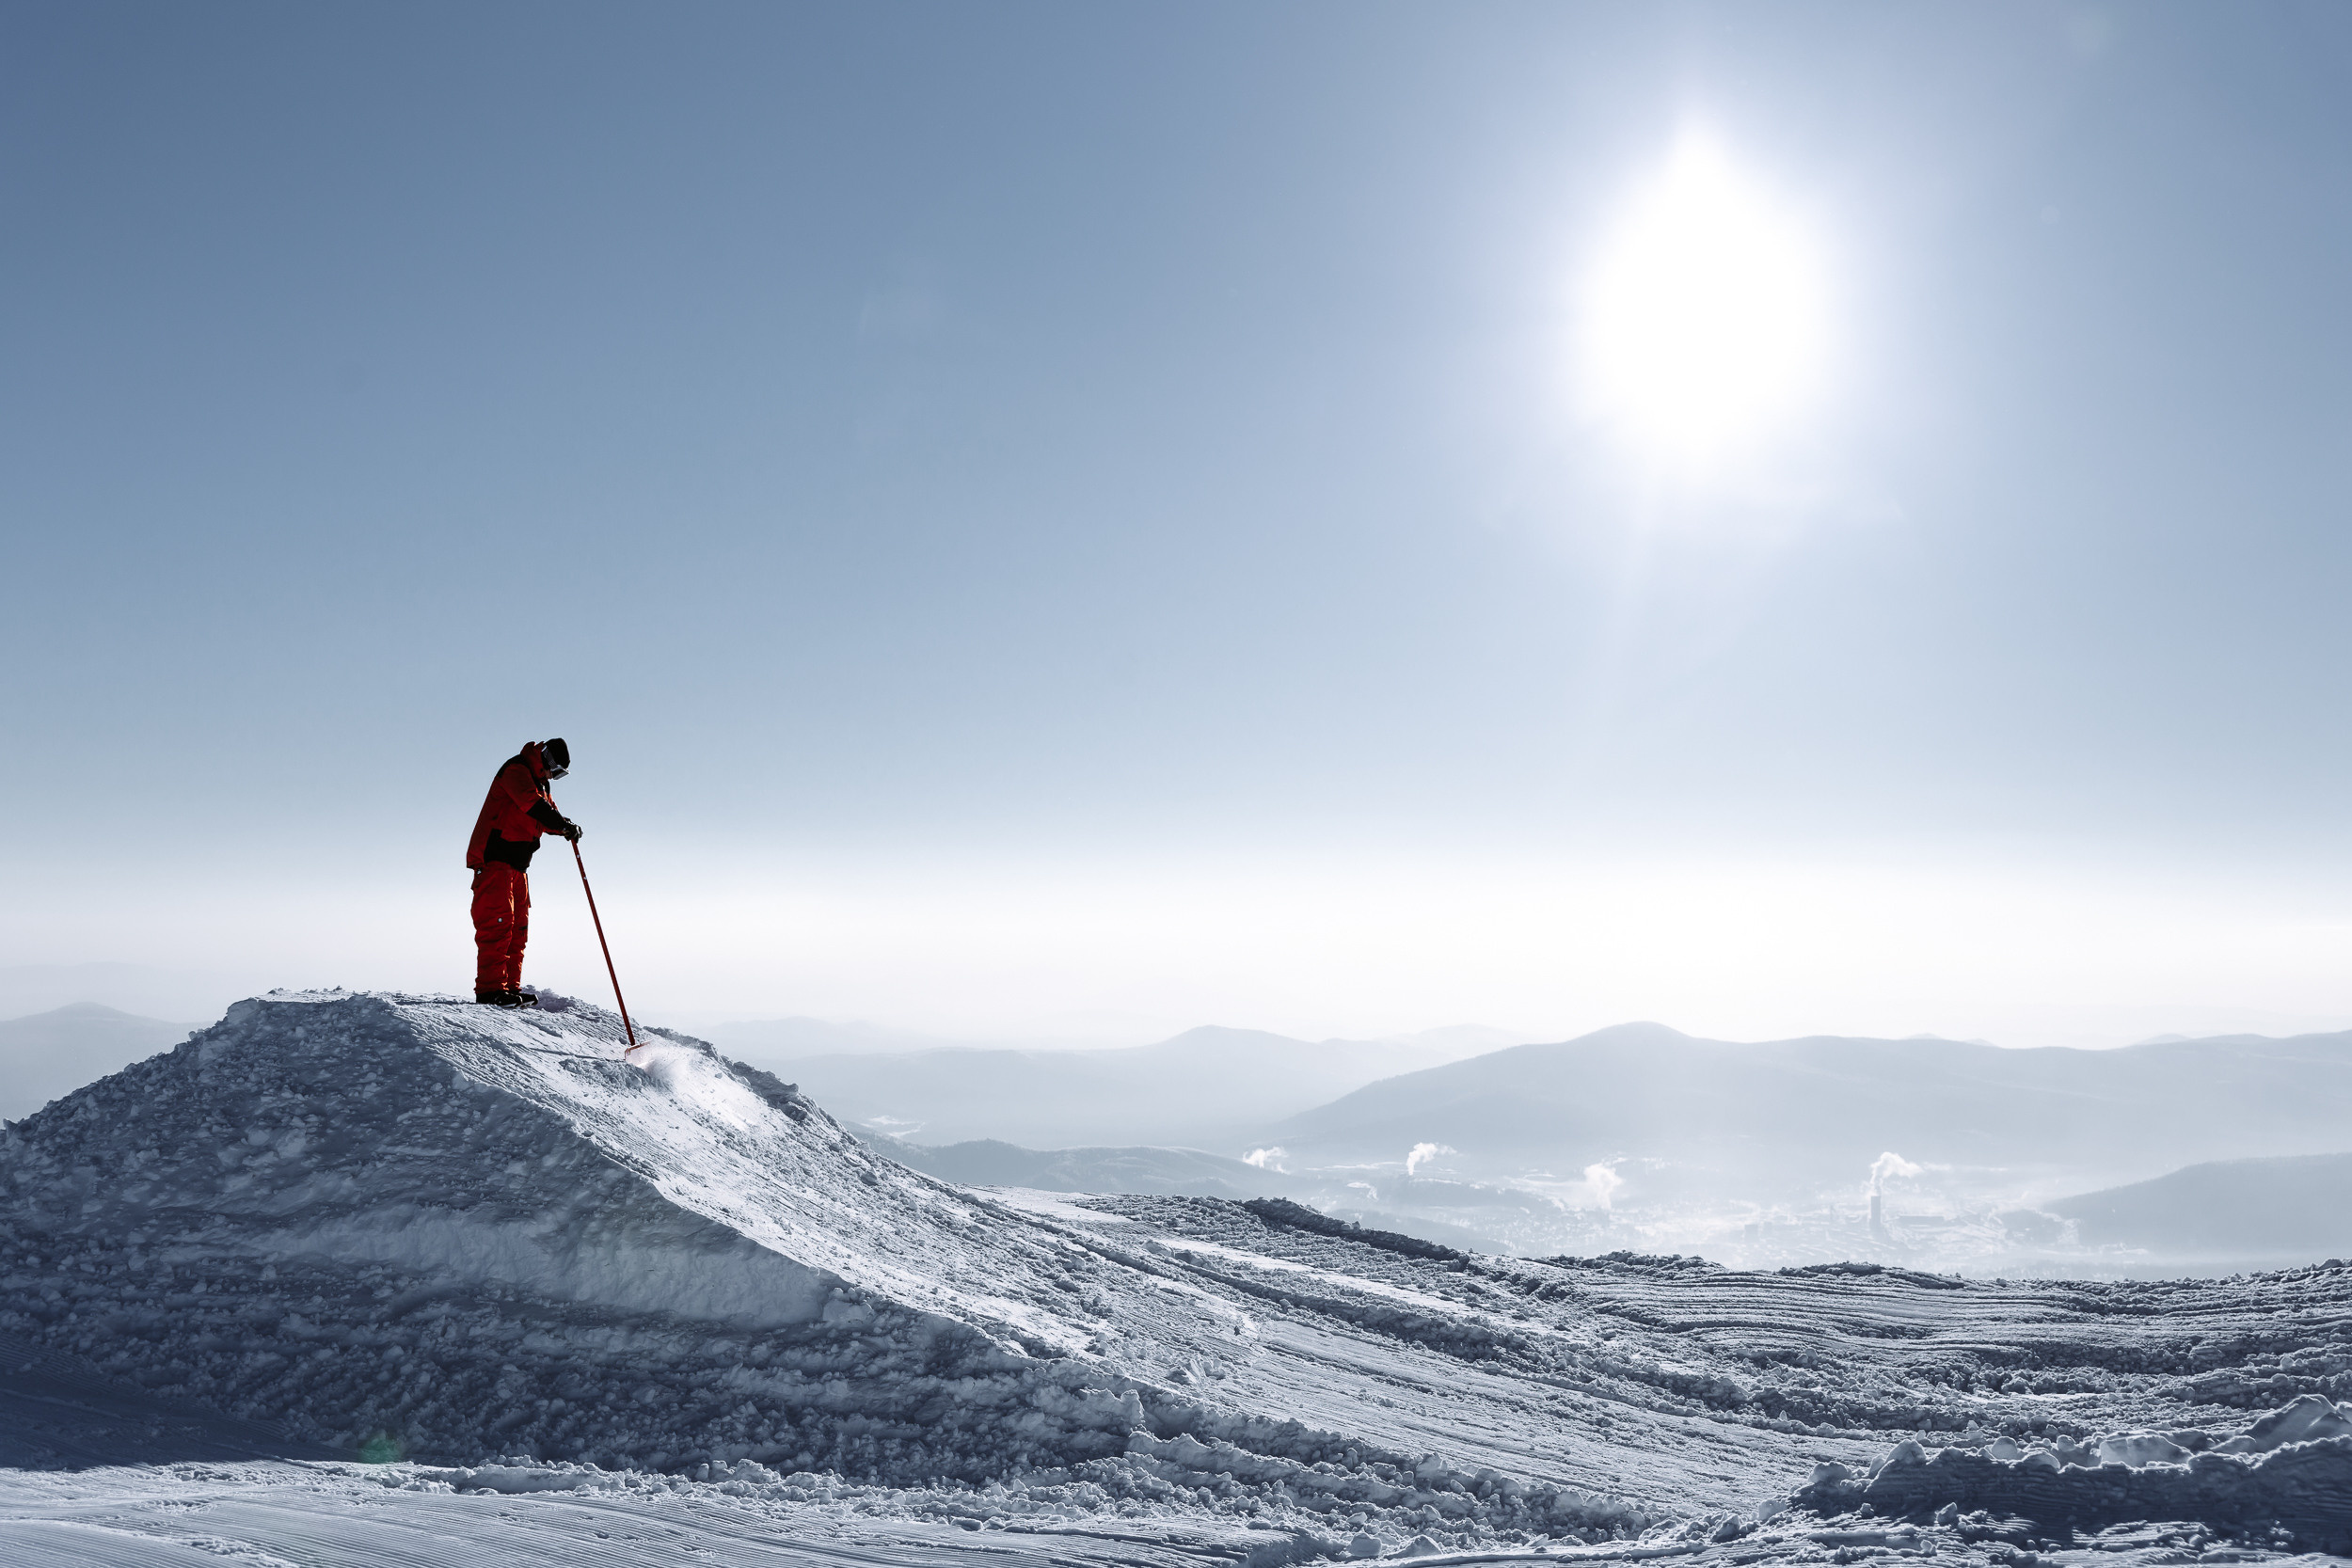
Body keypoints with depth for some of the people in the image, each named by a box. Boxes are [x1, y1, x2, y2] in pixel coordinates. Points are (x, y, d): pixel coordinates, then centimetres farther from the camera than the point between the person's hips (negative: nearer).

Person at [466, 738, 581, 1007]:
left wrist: (566, 826, -1)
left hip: (517, 863, 10)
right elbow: (532, 804, -25)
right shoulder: (516, 770, -8)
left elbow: (546, 818, 20)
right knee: (497, 921, -15)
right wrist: (564, 824, -27)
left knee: (518, 925, 7)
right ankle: (490, 989, -17)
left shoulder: (540, 782, 22)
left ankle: (510, 987, 10)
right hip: (494, 858, -10)